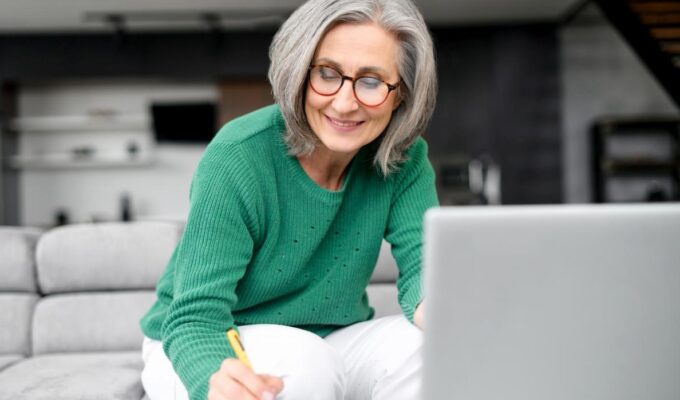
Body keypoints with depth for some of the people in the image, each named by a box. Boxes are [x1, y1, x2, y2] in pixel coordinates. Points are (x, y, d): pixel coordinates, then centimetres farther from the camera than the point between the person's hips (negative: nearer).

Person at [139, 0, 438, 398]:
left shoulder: (404, 160, -10)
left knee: (417, 345, -25)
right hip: (206, 351, -3)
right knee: (301, 362, -34)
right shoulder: (237, 159, -24)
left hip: (328, 344, 4)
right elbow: (195, 317, -25)